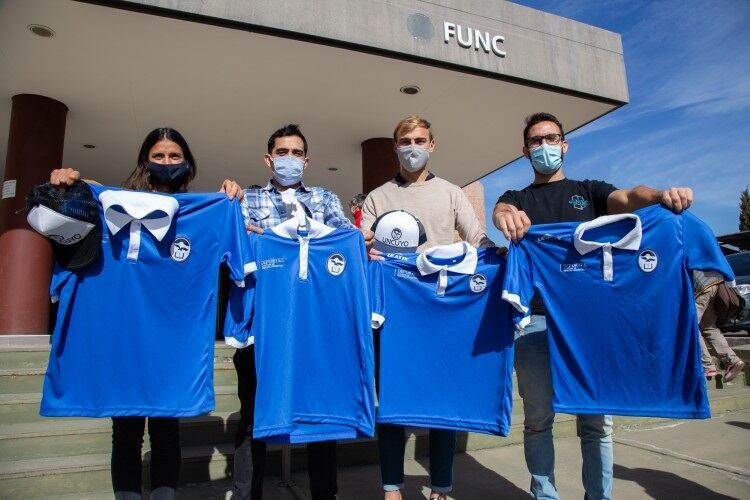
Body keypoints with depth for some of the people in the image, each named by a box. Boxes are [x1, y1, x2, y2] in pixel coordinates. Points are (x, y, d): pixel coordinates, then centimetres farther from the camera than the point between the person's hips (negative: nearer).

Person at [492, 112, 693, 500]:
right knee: (538, 419, 4)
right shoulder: (517, 199, 16)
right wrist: (507, 216, -34)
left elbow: (628, 197, -3)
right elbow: (500, 212, -8)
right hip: (534, 319, 0)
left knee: (596, 419, 4)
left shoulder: (590, 190, 17)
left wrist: (661, 196, -27)